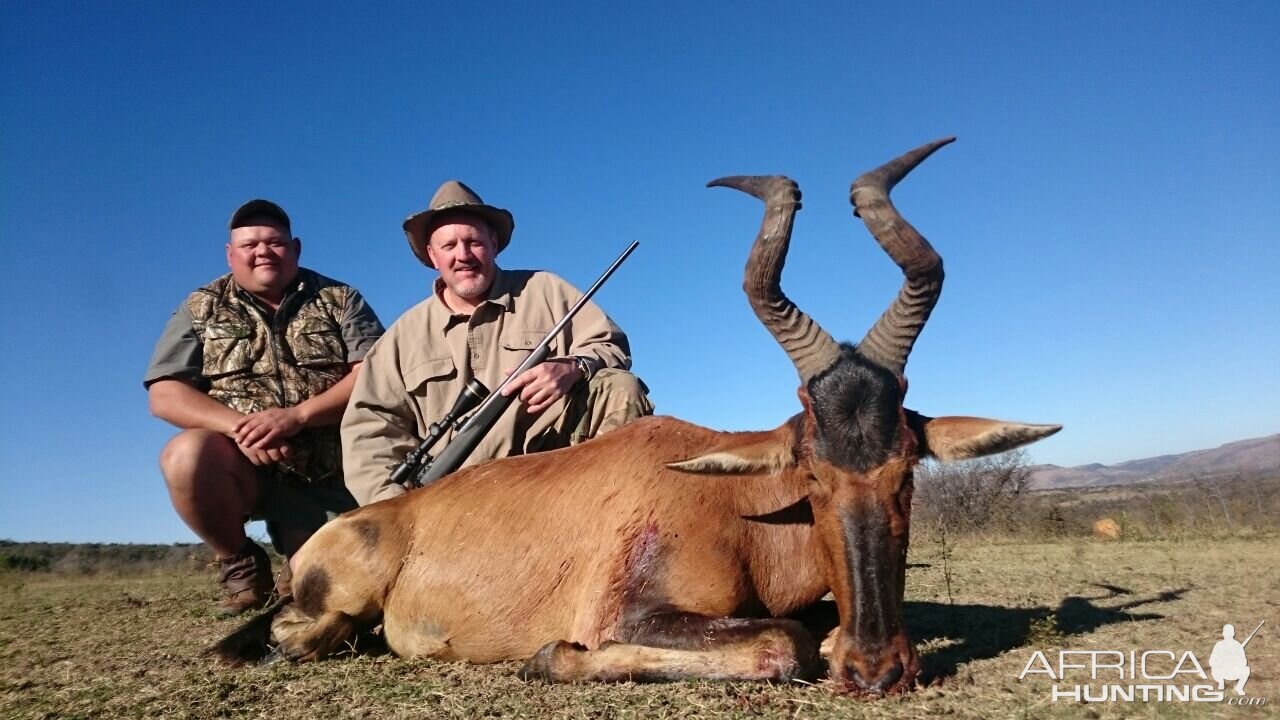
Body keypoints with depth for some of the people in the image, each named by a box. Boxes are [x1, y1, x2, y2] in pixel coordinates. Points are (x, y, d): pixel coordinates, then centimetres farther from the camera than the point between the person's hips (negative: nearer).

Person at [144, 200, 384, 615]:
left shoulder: (340, 300, 5)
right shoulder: (201, 309, 7)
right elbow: (164, 395, -2)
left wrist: (297, 415, -21)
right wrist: (239, 425, -19)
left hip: (334, 476, 0)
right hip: (246, 467, 1)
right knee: (187, 453, -31)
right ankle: (240, 565, -5)